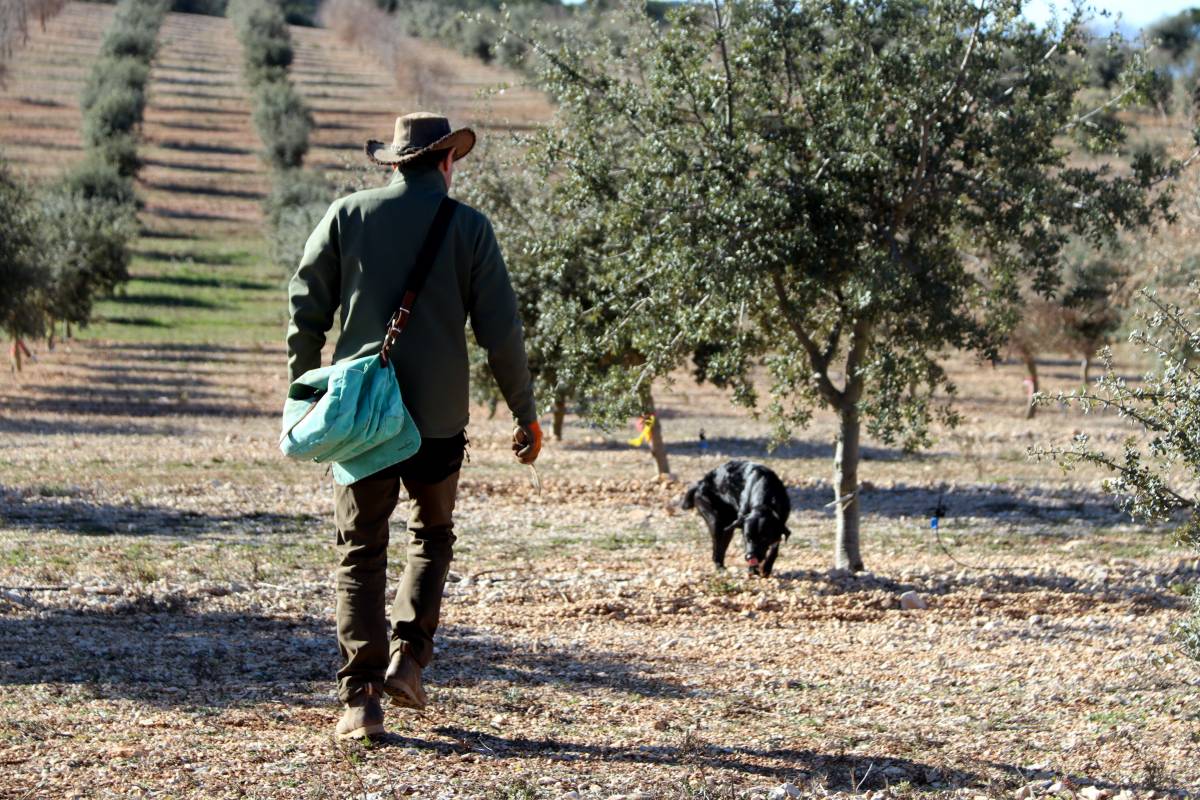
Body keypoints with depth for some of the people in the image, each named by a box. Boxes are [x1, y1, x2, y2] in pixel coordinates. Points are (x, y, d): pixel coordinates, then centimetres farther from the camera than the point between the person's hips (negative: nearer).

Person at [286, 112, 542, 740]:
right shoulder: (468, 227, 0)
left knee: (361, 551, 4)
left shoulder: (347, 215, 3)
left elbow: (306, 311, 3)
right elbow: (500, 330, -2)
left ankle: (362, 698, -3)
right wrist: (525, 413, 6)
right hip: (438, 418, -1)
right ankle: (407, 659, 5)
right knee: (432, 535, 20)